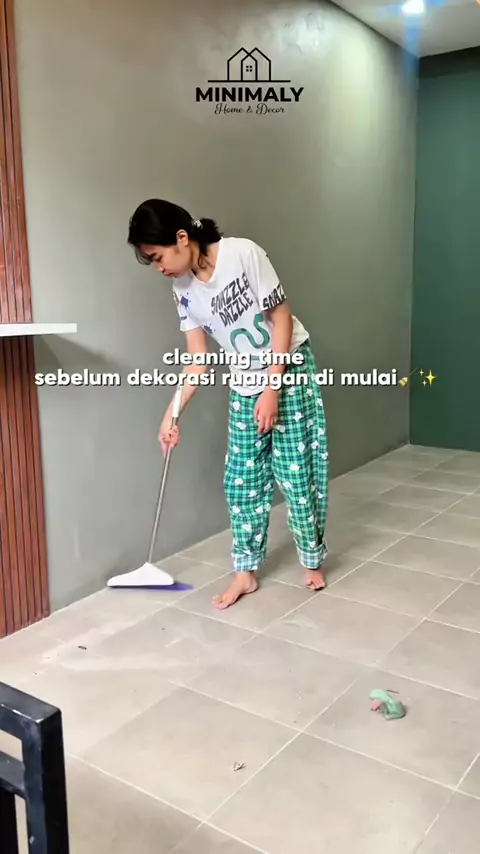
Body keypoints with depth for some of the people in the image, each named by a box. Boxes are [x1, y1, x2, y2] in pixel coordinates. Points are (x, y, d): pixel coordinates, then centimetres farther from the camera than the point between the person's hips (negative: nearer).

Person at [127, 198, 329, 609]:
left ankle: (313, 559, 20)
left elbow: (281, 319, -17)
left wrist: (272, 390, -19)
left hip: (290, 371, -5)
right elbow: (198, 362, 0)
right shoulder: (184, 291, -3)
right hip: (244, 384, 5)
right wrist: (171, 415, -7)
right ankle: (246, 571, 17)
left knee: (297, 472, 0)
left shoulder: (244, 253, -20)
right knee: (243, 478, 4)